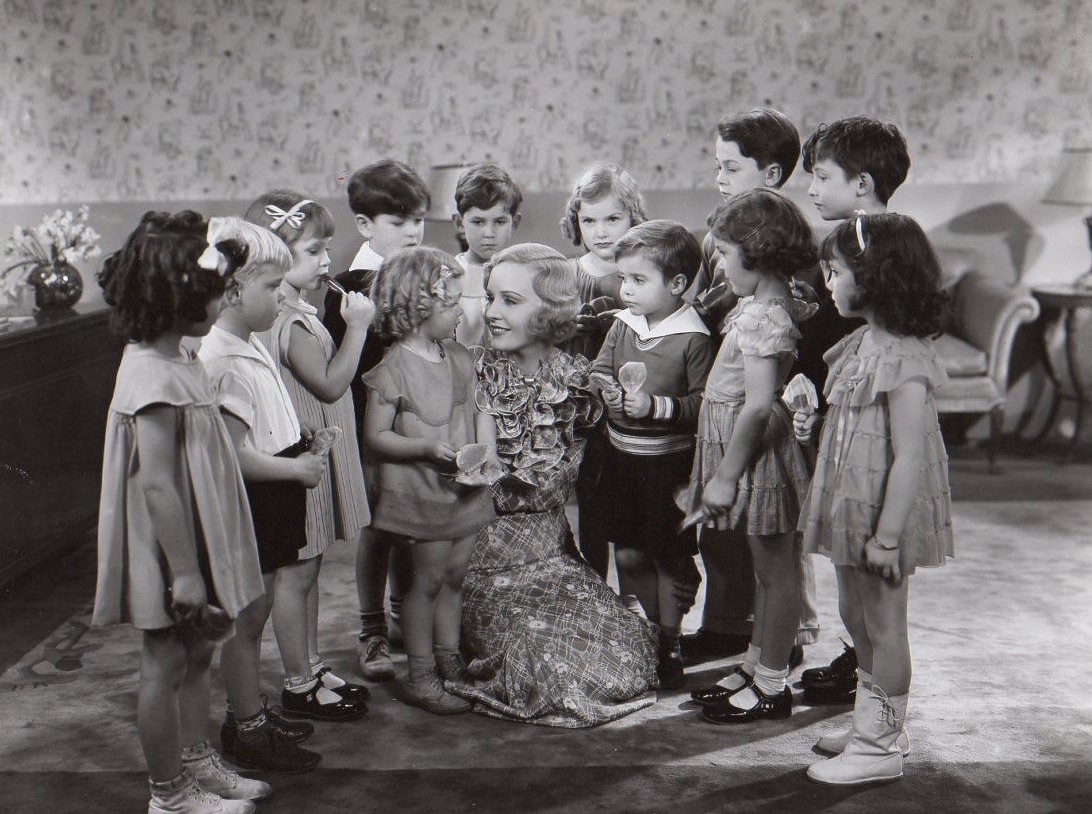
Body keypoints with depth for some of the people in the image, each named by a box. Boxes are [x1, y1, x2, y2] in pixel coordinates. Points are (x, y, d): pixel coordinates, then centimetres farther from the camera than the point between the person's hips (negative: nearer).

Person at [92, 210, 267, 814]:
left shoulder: (177, 361, 7)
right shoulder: (155, 380, -25)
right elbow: (156, 484, -26)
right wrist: (184, 571, -23)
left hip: (193, 544, 10)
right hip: (167, 554, -10)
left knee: (196, 653, 20)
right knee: (165, 666, 5)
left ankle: (196, 763, 37)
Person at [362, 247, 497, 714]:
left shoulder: (459, 359, 7)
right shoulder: (394, 369, -15)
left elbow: (476, 409, 15)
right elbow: (375, 437, -14)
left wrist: (486, 444, -4)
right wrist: (428, 450, -25)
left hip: (464, 488, 7)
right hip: (420, 491, -6)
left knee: (456, 576, 14)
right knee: (428, 579, 1)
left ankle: (449, 660, 30)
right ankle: (420, 676, 14)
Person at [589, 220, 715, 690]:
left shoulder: (693, 338, -13)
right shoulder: (623, 323, 4)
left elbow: (705, 402, -16)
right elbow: (599, 368, 12)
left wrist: (657, 406, -24)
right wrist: (604, 388, -9)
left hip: (670, 461, -5)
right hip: (622, 456, 6)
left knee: (671, 558, 8)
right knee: (628, 555, 13)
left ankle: (669, 645, 23)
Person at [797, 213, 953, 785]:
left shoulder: (901, 359, -23)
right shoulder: (863, 343, 7)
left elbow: (908, 457, -25)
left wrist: (886, 537, -24)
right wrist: (814, 428, 4)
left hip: (883, 512, -10)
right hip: (851, 505, 10)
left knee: (883, 625, 3)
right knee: (856, 616, 20)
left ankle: (881, 746, 17)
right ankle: (874, 723, 35)